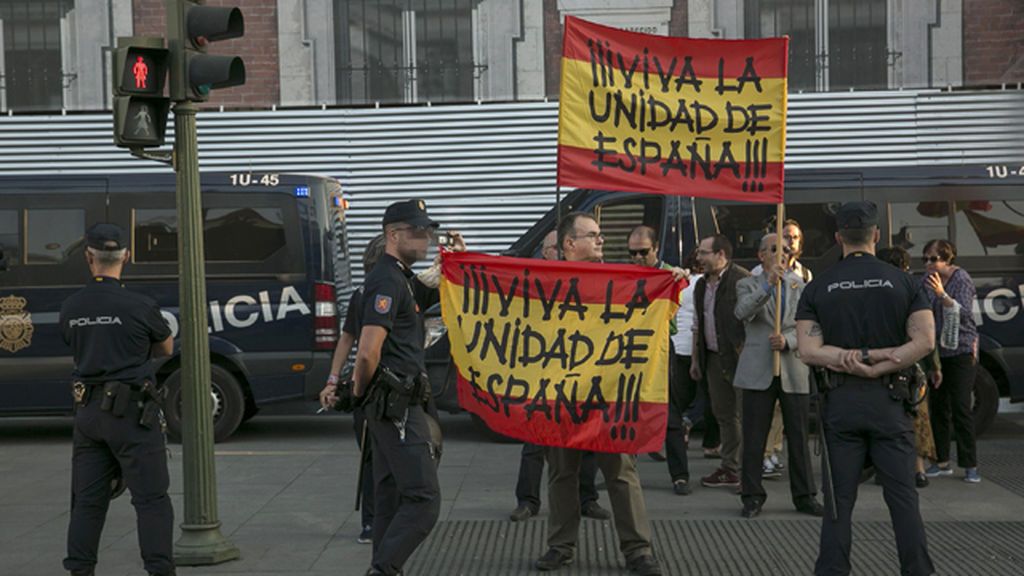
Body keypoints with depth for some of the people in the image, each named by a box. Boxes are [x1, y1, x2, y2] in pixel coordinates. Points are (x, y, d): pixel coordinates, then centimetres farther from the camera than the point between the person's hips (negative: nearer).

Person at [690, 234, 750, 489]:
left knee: (745, 413, -4)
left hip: (739, 356, -8)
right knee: (723, 414, 12)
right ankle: (730, 469, 18)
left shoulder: (741, 280, -11)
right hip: (713, 357, 8)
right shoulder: (701, 285, 15)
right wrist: (696, 359, 20)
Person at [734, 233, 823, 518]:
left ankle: (804, 495, 15)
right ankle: (753, 497, 10)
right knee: (754, 438, 1)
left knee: (799, 438, 6)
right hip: (759, 371, -2)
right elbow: (742, 312, -18)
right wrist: (768, 286, -30)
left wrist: (788, 340, -16)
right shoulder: (748, 285, 4)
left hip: (794, 370, 2)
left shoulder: (801, 285, 11)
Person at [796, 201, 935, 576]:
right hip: (889, 399, 0)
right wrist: (879, 366, -11)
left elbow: (808, 351, -8)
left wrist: (849, 360, -10)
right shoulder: (902, 282, 0)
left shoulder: (817, 288, 2)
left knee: (839, 499, 4)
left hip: (840, 401, 1)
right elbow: (925, 341, -9)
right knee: (902, 495, 5)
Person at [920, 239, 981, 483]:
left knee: (961, 407, -8)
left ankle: (970, 466, -3)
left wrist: (942, 294, -37)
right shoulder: (928, 280, 5)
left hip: (961, 351, -6)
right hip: (935, 351, 6)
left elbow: (963, 313, -25)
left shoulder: (962, 279, -12)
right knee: (937, 406, 6)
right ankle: (942, 462, 15)